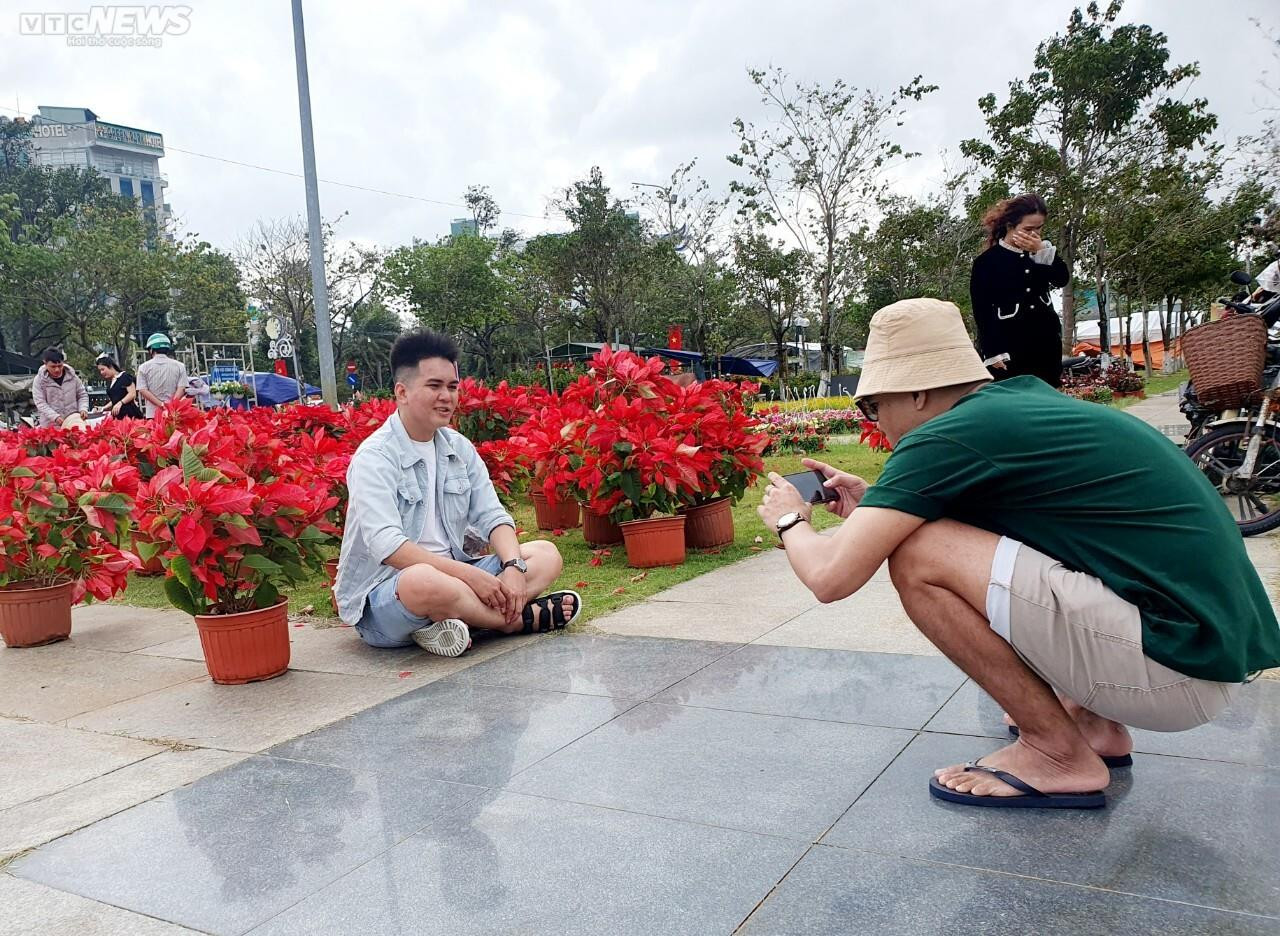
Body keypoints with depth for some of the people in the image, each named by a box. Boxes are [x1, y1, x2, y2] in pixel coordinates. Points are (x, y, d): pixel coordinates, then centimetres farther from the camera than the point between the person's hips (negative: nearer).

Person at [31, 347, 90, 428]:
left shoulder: (72, 376, 4)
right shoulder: (39, 380, -2)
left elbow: (82, 395, 14)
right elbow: (40, 403, -7)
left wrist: (83, 409, -6)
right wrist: (55, 417, -21)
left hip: (73, 421, 2)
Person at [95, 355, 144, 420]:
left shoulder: (125, 376, 0)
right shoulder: (109, 383, 21)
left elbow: (132, 394, -9)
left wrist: (120, 403, -19)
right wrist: (103, 408, 13)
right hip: (117, 416, 6)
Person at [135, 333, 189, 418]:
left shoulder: (144, 367, 6)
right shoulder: (179, 366, 5)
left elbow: (142, 390, -2)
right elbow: (181, 389, -4)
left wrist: (162, 405, -8)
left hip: (152, 414, 0)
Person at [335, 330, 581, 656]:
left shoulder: (459, 447, 8)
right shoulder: (374, 458, -13)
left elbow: (492, 516, 5)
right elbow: (386, 546, -24)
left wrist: (514, 566, -16)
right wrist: (470, 574, -27)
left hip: (453, 574, 8)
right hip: (381, 595, -7)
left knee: (547, 554, -2)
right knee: (425, 582, -41)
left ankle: (454, 622, -23)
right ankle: (522, 618, -15)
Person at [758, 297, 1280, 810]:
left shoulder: (948, 436, -15)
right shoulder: (1021, 399, 11)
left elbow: (830, 576, -16)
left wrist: (790, 520, 4)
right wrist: (874, 506, 20)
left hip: (1180, 665, -9)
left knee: (916, 557, -15)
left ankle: (1057, 753, -1)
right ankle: (1093, 721, 18)